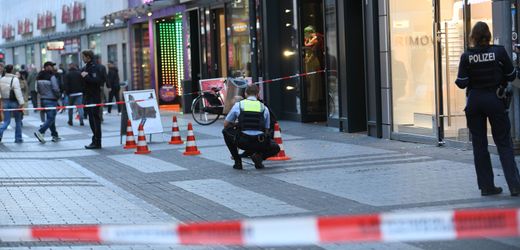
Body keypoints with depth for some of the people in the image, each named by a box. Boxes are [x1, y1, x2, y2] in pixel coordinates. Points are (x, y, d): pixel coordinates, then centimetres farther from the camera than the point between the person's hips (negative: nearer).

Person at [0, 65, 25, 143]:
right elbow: (18, 92, -20)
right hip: (14, 101, -5)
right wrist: (21, 102, -20)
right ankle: (18, 138, 14)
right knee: (18, 121, 11)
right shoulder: (14, 79, -15)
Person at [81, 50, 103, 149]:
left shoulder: (94, 67, -13)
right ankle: (95, 141, 18)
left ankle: (97, 142, -5)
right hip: (89, 97, 10)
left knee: (94, 118, -8)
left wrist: (86, 76, -19)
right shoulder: (86, 67, 16)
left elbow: (96, 80, -25)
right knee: (92, 119, 12)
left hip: (94, 97, -10)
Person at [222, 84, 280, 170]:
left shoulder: (238, 105, 12)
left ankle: (237, 161, 19)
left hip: (242, 142, -1)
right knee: (275, 148, 33)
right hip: (260, 144, 1)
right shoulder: (264, 108, 17)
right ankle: (259, 156, 1)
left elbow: (225, 124, 20)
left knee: (226, 131, 28)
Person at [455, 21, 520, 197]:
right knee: (503, 143, 5)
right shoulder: (499, 51, -8)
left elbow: (462, 83, -7)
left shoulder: (467, 56, -7)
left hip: (475, 101, 1)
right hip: (495, 100, -1)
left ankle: (486, 186, 10)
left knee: (479, 144, 9)